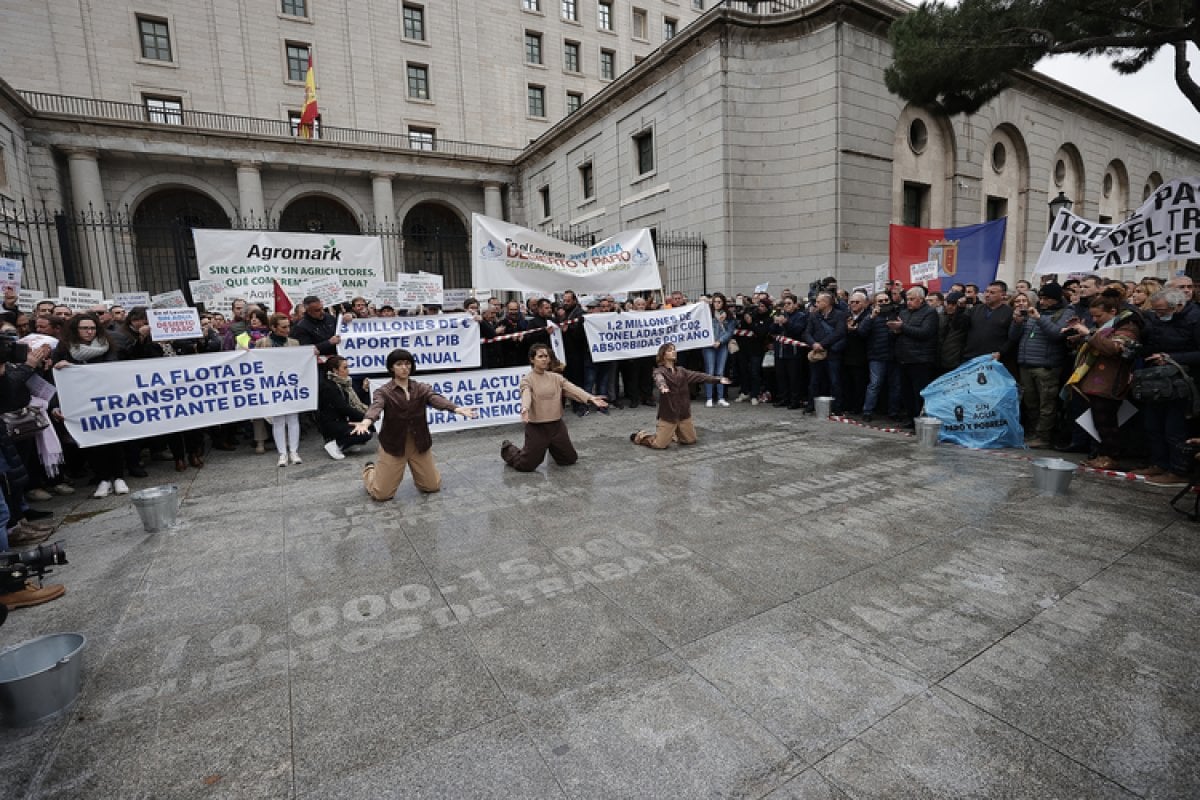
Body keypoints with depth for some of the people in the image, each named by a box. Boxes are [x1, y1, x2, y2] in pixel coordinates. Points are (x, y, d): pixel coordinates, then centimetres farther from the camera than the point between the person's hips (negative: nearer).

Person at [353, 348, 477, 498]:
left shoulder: (421, 388, 0)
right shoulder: (384, 391, -7)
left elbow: (437, 399, -19)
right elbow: (375, 407, -27)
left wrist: (457, 409, -40)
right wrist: (365, 422, -51)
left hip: (419, 443, 3)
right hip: (394, 444, -2)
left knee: (432, 486, 5)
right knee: (381, 493, -2)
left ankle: (415, 470, 38)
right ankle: (370, 470, 32)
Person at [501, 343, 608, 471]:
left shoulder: (556, 377, 5)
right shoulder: (527, 379, -8)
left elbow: (572, 388, -8)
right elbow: (526, 395, -27)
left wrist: (591, 398, -24)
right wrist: (525, 410, -50)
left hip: (557, 425, 5)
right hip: (536, 427, -4)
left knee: (570, 459, 14)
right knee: (526, 466, 1)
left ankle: (552, 447, 45)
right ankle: (508, 449, 32)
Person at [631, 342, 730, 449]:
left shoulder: (681, 371, 10)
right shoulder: (659, 371, -8)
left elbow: (698, 376, 2)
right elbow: (659, 380, -30)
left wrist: (718, 379, -8)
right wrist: (662, 386, -54)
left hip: (684, 413, 6)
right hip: (668, 414, -5)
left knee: (690, 440, 13)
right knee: (660, 445, -8)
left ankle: (673, 433, 39)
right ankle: (640, 436, 20)